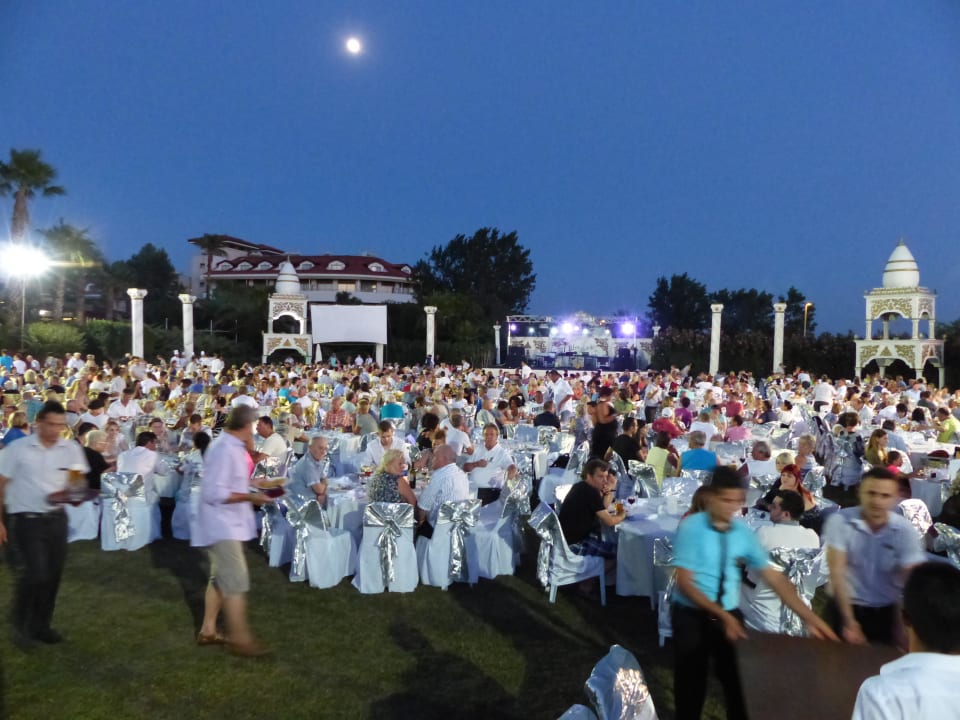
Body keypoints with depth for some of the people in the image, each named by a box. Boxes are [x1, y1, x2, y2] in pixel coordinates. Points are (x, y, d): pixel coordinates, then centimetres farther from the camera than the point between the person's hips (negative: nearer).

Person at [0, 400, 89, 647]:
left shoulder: (72, 448, 1)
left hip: (57, 519, 4)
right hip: (27, 520, -4)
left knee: (53, 574, 9)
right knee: (36, 572, -11)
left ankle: (40, 624, 27)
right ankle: (20, 620, 16)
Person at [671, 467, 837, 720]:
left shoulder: (744, 532, -3)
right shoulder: (691, 528, -16)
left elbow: (773, 577, -1)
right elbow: (685, 583, -18)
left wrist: (808, 616, -8)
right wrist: (721, 615, -26)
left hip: (731, 615, 4)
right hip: (691, 616, -4)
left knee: (740, 683, 13)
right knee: (690, 685, 10)